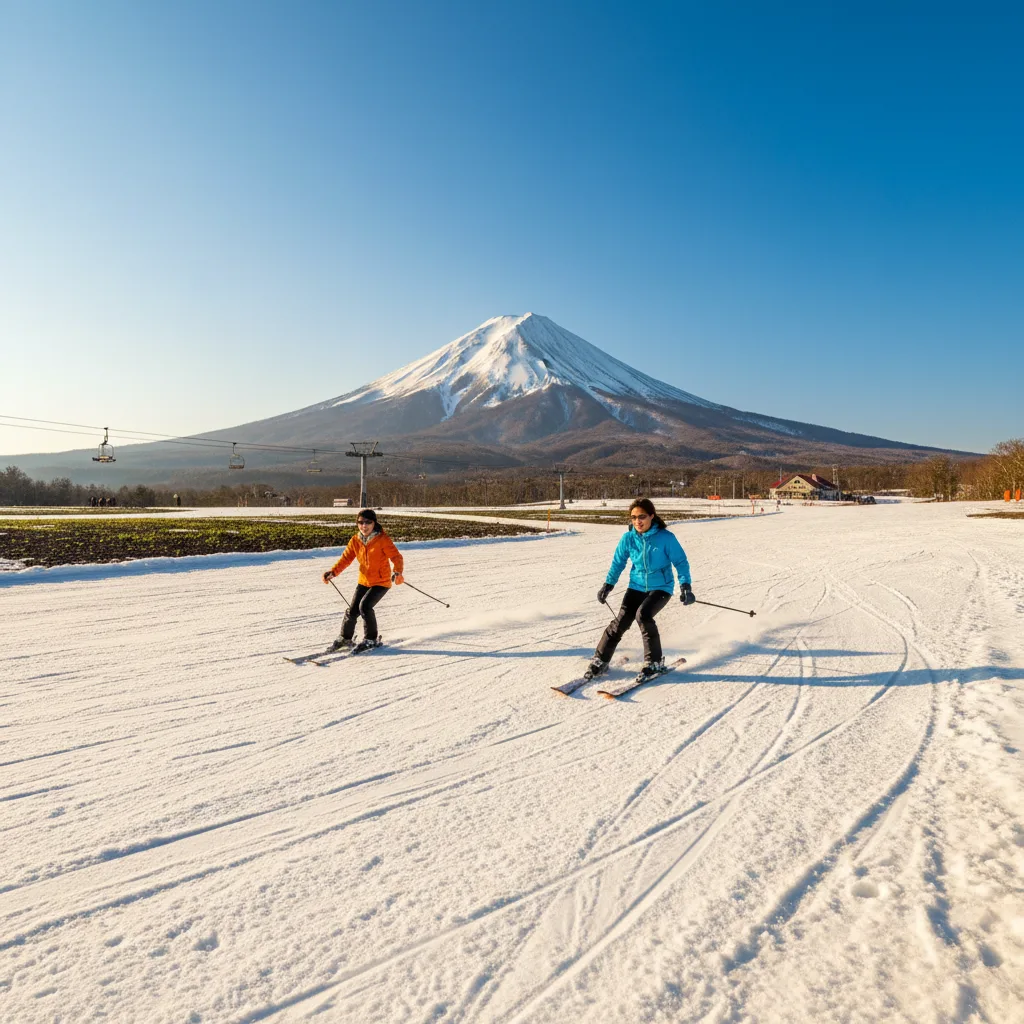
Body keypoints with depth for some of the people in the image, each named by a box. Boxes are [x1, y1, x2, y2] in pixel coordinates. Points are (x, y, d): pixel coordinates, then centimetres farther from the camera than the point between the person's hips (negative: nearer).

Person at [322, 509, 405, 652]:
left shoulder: (383, 539, -16)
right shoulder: (355, 540, -1)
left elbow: (396, 557, -20)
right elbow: (346, 558, 1)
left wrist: (397, 572, -39)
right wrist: (333, 572, -13)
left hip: (381, 582, -5)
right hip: (363, 581, 5)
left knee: (365, 606, -20)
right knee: (353, 610, 3)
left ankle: (372, 639, 0)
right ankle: (345, 638, 28)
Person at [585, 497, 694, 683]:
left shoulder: (666, 537, -17)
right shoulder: (628, 538, -7)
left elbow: (681, 562, -8)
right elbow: (618, 562, 7)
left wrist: (685, 586, -16)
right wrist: (608, 584, 5)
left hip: (661, 587, -3)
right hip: (637, 586, 3)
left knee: (643, 614, -27)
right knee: (621, 621, -9)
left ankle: (655, 663, -9)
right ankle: (600, 661, 8)